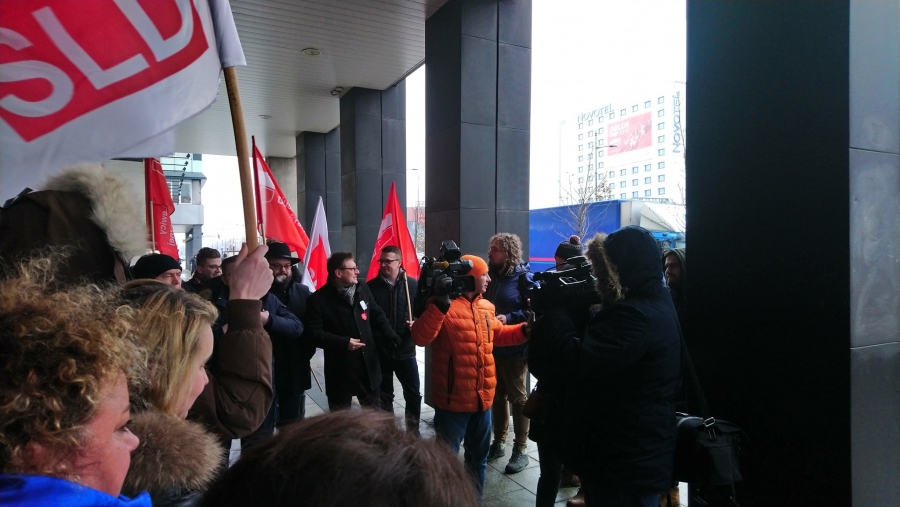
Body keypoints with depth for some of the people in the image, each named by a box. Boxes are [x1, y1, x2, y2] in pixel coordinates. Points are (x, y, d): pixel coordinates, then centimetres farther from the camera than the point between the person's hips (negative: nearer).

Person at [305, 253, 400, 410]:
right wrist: (343, 342, -22)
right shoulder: (319, 299, -11)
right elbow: (314, 333, -15)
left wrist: (392, 337, -3)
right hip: (340, 370, -4)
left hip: (369, 365, 5)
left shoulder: (363, 289, 3)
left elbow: (377, 316, 11)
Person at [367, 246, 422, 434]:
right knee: (384, 396, 15)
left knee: (413, 395, 7)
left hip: (405, 350, 0)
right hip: (379, 351, 0)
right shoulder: (371, 287, -3)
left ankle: (413, 434, 25)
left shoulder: (412, 285, -2)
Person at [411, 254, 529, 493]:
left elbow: (497, 334, 22)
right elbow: (421, 338, -30)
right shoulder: (443, 307, -17)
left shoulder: (486, 307, 7)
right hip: (453, 400, -8)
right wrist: (441, 303, -38)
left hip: (482, 398, 8)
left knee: (479, 457, 25)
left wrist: (525, 330, 8)